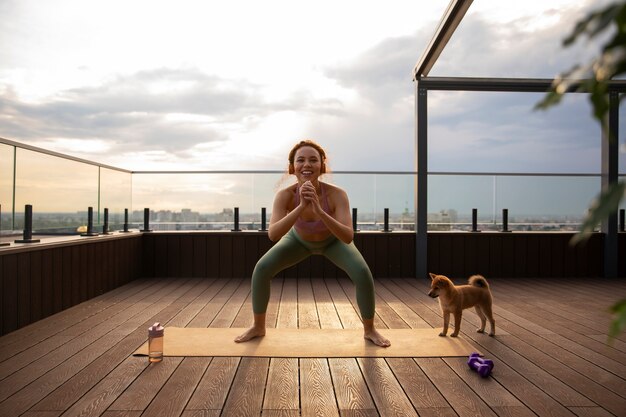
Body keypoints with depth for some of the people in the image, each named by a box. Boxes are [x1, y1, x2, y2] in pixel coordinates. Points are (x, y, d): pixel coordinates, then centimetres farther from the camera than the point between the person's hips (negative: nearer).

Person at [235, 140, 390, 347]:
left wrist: (319, 210, -62)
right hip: (299, 239, 1)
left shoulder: (337, 194, -40)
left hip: (333, 240, -1)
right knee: (261, 269, -16)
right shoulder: (285, 195, -36)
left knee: (363, 274, -22)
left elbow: (348, 238, -49)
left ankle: (369, 330, 5)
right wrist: (302, 206, -60)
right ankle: (258, 327, 9)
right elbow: (273, 234, -49)